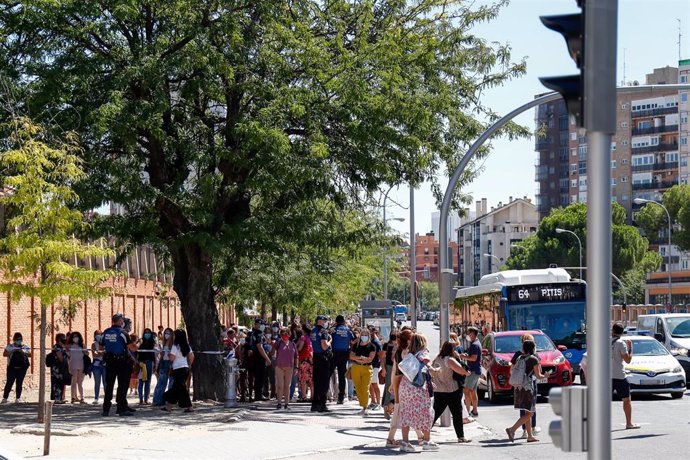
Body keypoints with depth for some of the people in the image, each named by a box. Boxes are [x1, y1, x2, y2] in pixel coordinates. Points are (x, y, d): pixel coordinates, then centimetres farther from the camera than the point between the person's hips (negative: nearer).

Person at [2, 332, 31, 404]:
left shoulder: (25, 347, 10)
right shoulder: (10, 346, 6)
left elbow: (30, 354, 3)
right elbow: (4, 354, -1)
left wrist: (23, 352, -12)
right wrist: (12, 351, -14)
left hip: (22, 368, 2)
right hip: (12, 368, -2)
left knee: (19, 383, 3)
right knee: (9, 382, -7)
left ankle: (18, 398, 8)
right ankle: (5, 397, -5)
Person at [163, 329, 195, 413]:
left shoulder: (175, 346, -12)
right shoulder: (187, 346, 8)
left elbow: (172, 358, -17)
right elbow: (191, 356, 9)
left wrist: (168, 355, 3)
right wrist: (189, 365, 19)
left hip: (178, 369, -7)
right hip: (185, 367, 7)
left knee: (182, 388, -4)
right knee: (175, 387, 13)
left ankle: (189, 406, -8)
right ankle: (168, 406, 19)